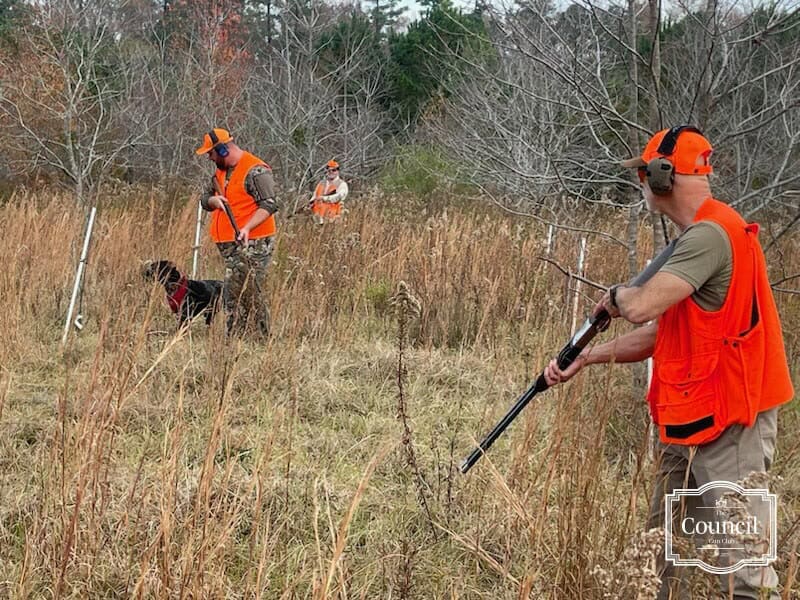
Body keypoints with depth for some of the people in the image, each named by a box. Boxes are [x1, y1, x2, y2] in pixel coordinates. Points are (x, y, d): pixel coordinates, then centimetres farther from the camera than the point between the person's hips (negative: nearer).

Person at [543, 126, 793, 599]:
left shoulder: (711, 234, -18)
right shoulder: (702, 235, 16)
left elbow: (642, 307, -28)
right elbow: (662, 333, 20)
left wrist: (617, 295, -5)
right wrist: (586, 358, 16)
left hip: (728, 424, -11)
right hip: (688, 423, 11)